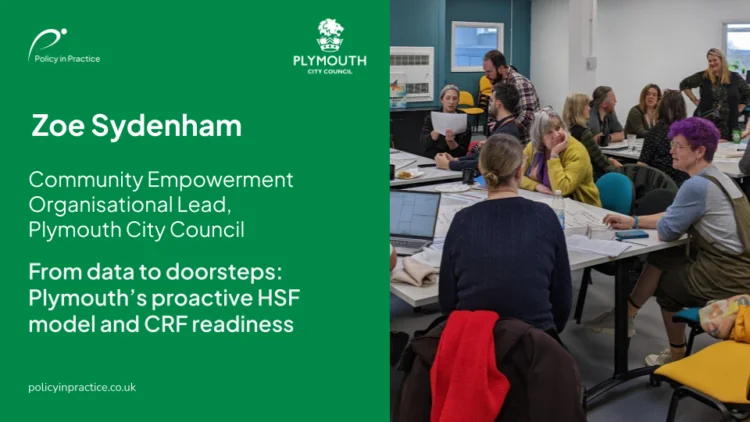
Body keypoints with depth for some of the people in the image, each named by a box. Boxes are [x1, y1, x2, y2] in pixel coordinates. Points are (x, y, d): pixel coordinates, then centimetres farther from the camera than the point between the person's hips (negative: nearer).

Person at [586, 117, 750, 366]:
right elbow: (675, 217, 14)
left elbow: (666, 231, -14)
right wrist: (633, 222, 11)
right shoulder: (716, 178, 9)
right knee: (660, 258, 13)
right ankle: (626, 315, 24)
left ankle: (677, 355, 34)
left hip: (726, 279, -8)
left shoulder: (697, 185, -22)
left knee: (666, 283, 16)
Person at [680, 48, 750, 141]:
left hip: (728, 124, 1)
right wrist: (695, 100, 5)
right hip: (706, 122, -1)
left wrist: (738, 110, 7)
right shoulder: (703, 76, 1)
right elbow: (684, 84, 10)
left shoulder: (735, 78, 4)